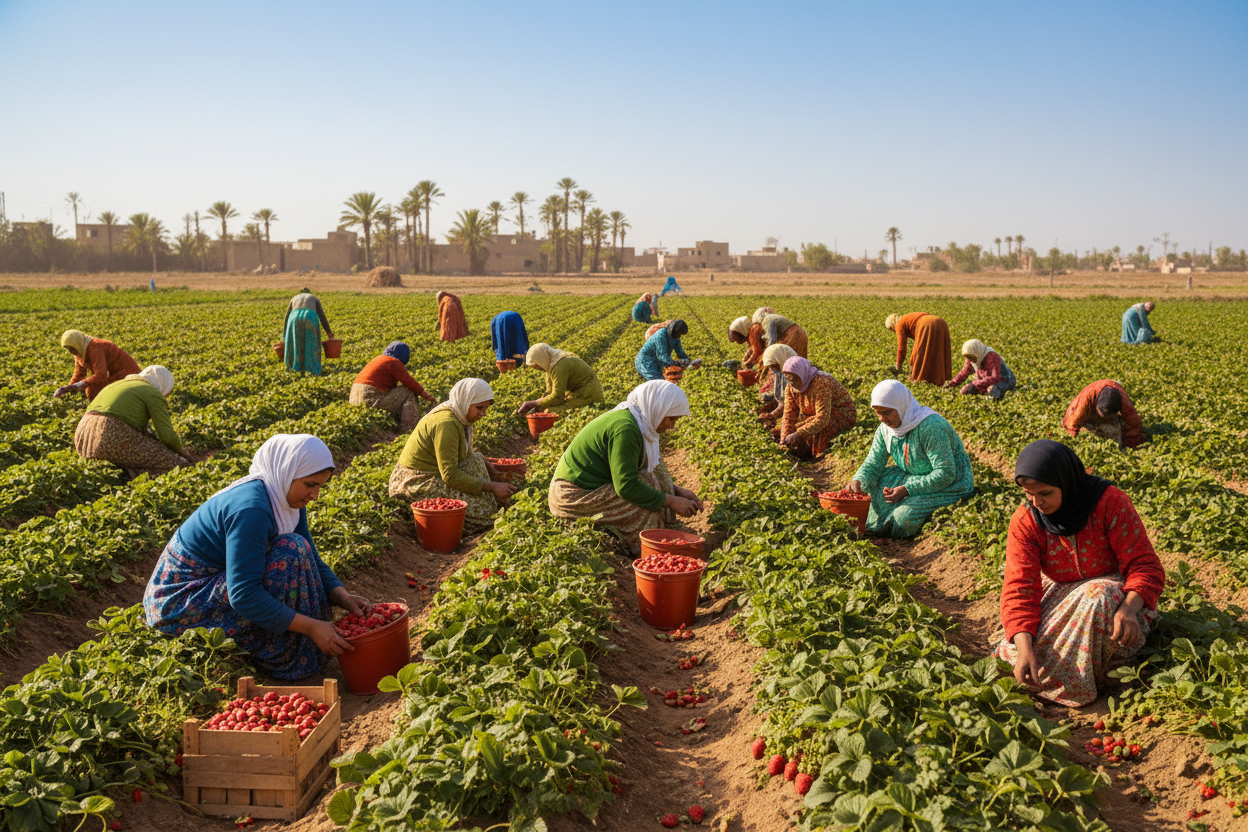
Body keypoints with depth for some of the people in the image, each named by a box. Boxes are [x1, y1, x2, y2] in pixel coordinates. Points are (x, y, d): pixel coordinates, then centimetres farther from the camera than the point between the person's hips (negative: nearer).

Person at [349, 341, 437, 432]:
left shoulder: (379, 359, 24)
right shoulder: (394, 362, -6)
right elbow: (410, 382, -9)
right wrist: (428, 397, 0)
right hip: (371, 400, -10)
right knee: (408, 393, -5)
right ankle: (407, 430, -12)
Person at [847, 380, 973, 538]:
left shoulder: (930, 427, -28)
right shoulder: (885, 428, -4)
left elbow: (946, 474, -28)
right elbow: (873, 463, 1)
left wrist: (906, 489, -33)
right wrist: (858, 481, -22)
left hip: (950, 484, -8)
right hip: (916, 477, 8)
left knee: (905, 516, -28)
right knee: (875, 490, -11)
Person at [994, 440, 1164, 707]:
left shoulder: (1111, 503, -19)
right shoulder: (1024, 521, -13)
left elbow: (1145, 565, -19)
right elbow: (1019, 588, -20)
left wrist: (1128, 609, -40)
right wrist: (1024, 648, -36)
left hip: (1116, 591, -1)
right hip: (1061, 594, 2)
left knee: (1098, 597, -38)